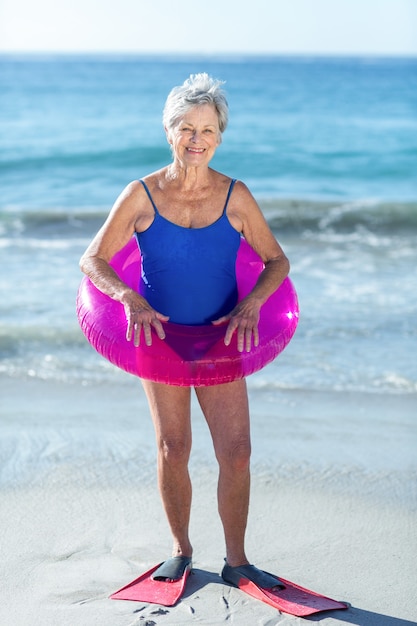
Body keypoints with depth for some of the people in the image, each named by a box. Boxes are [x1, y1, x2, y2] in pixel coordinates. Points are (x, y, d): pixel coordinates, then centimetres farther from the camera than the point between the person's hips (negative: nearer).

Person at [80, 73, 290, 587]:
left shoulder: (235, 196, -7)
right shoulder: (142, 195, -9)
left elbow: (277, 261, 0)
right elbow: (92, 259, -7)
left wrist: (251, 304, -18)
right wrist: (130, 299, -24)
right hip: (159, 335, 0)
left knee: (236, 450, -5)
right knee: (172, 448, 6)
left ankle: (235, 559, 12)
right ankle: (181, 549, 27)